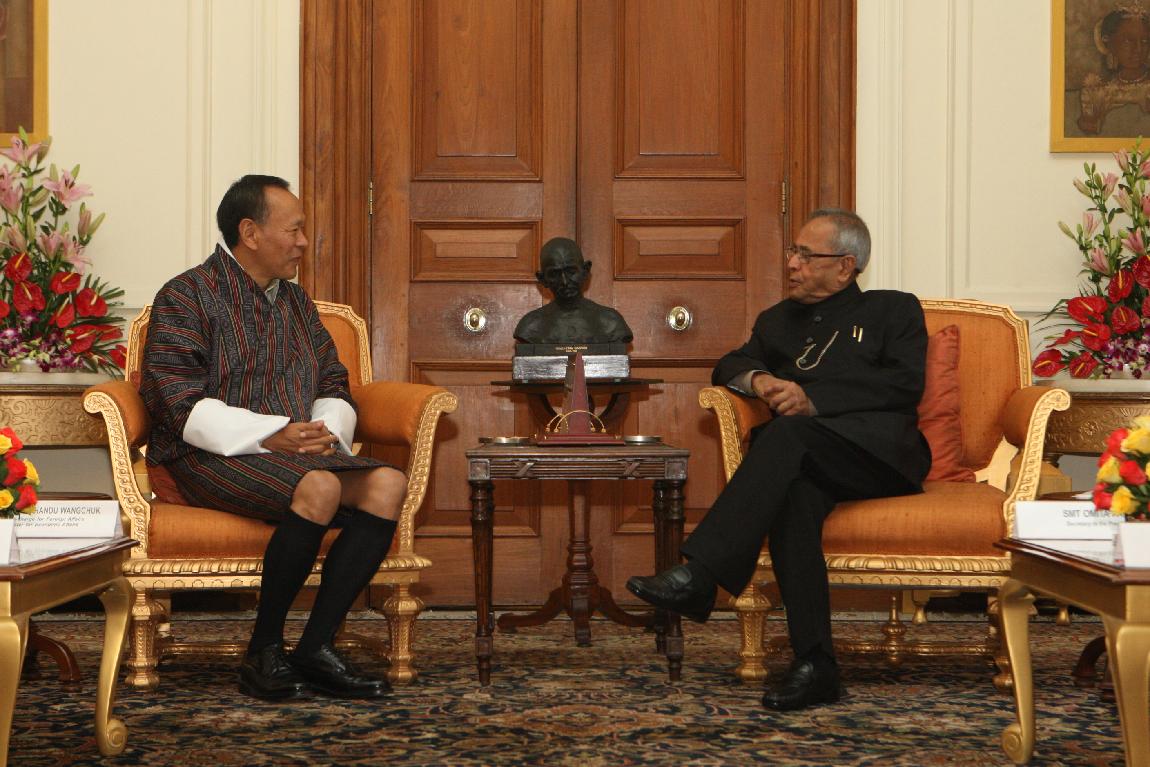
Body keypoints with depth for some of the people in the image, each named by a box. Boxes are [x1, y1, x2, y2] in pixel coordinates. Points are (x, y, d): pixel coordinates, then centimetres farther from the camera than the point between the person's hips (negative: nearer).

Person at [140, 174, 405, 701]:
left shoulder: (295, 302, 23)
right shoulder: (186, 297, 0)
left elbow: (334, 386, 21)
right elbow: (180, 404, -11)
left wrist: (327, 431, -5)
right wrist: (270, 436, -21)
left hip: (299, 452, 7)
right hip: (212, 458, -6)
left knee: (387, 483, -23)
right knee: (320, 486, -35)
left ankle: (315, 650, -24)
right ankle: (263, 652, -21)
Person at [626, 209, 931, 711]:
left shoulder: (893, 310, 17)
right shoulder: (778, 320, 33)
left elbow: (906, 383, 0)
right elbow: (729, 366, 23)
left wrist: (814, 399, -11)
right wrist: (758, 379, -2)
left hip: (878, 452, -3)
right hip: (805, 460, 3)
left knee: (788, 436, -34)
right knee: (793, 491, -35)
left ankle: (697, 576, -46)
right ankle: (815, 665, -39)